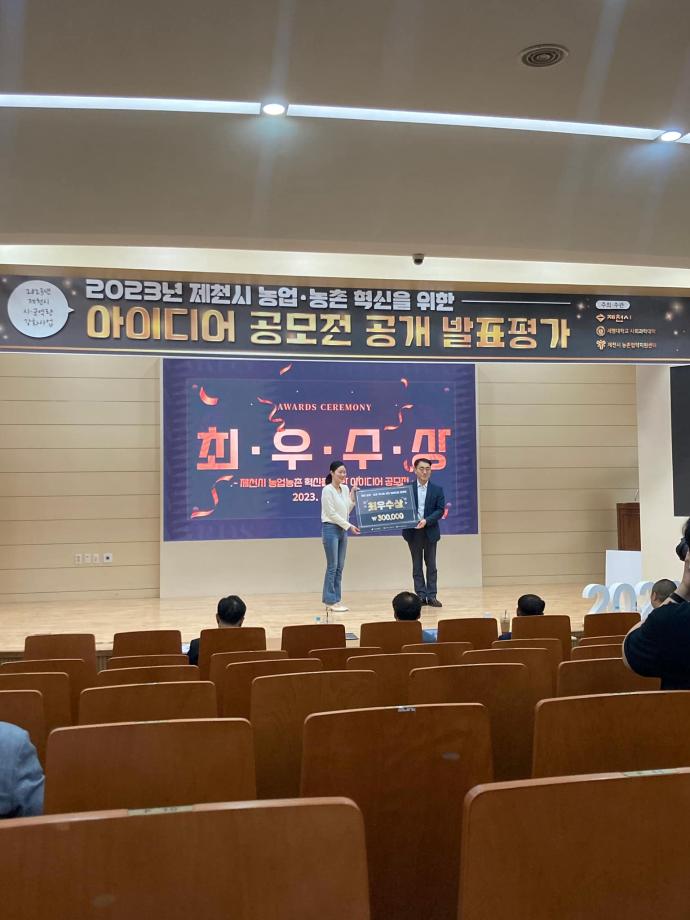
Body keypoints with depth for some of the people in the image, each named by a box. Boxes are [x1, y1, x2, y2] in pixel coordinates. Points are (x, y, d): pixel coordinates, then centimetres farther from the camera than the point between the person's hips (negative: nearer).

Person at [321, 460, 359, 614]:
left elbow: (347, 510, 11)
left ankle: (336, 600, 13)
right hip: (331, 529, -8)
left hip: (342, 530, 8)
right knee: (332, 567, -6)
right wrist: (349, 526, -16)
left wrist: (353, 495, 3)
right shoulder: (327, 490, -13)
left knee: (340, 567, 8)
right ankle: (330, 602, -1)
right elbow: (331, 513, -16)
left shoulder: (345, 489, 10)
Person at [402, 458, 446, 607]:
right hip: (413, 531, 0)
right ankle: (421, 596, 9)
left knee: (431, 565, 3)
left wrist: (426, 520, -16)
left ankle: (431, 596, 6)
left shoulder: (437, 490, 4)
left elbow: (440, 510, -3)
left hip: (430, 531, 0)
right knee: (417, 565, 5)